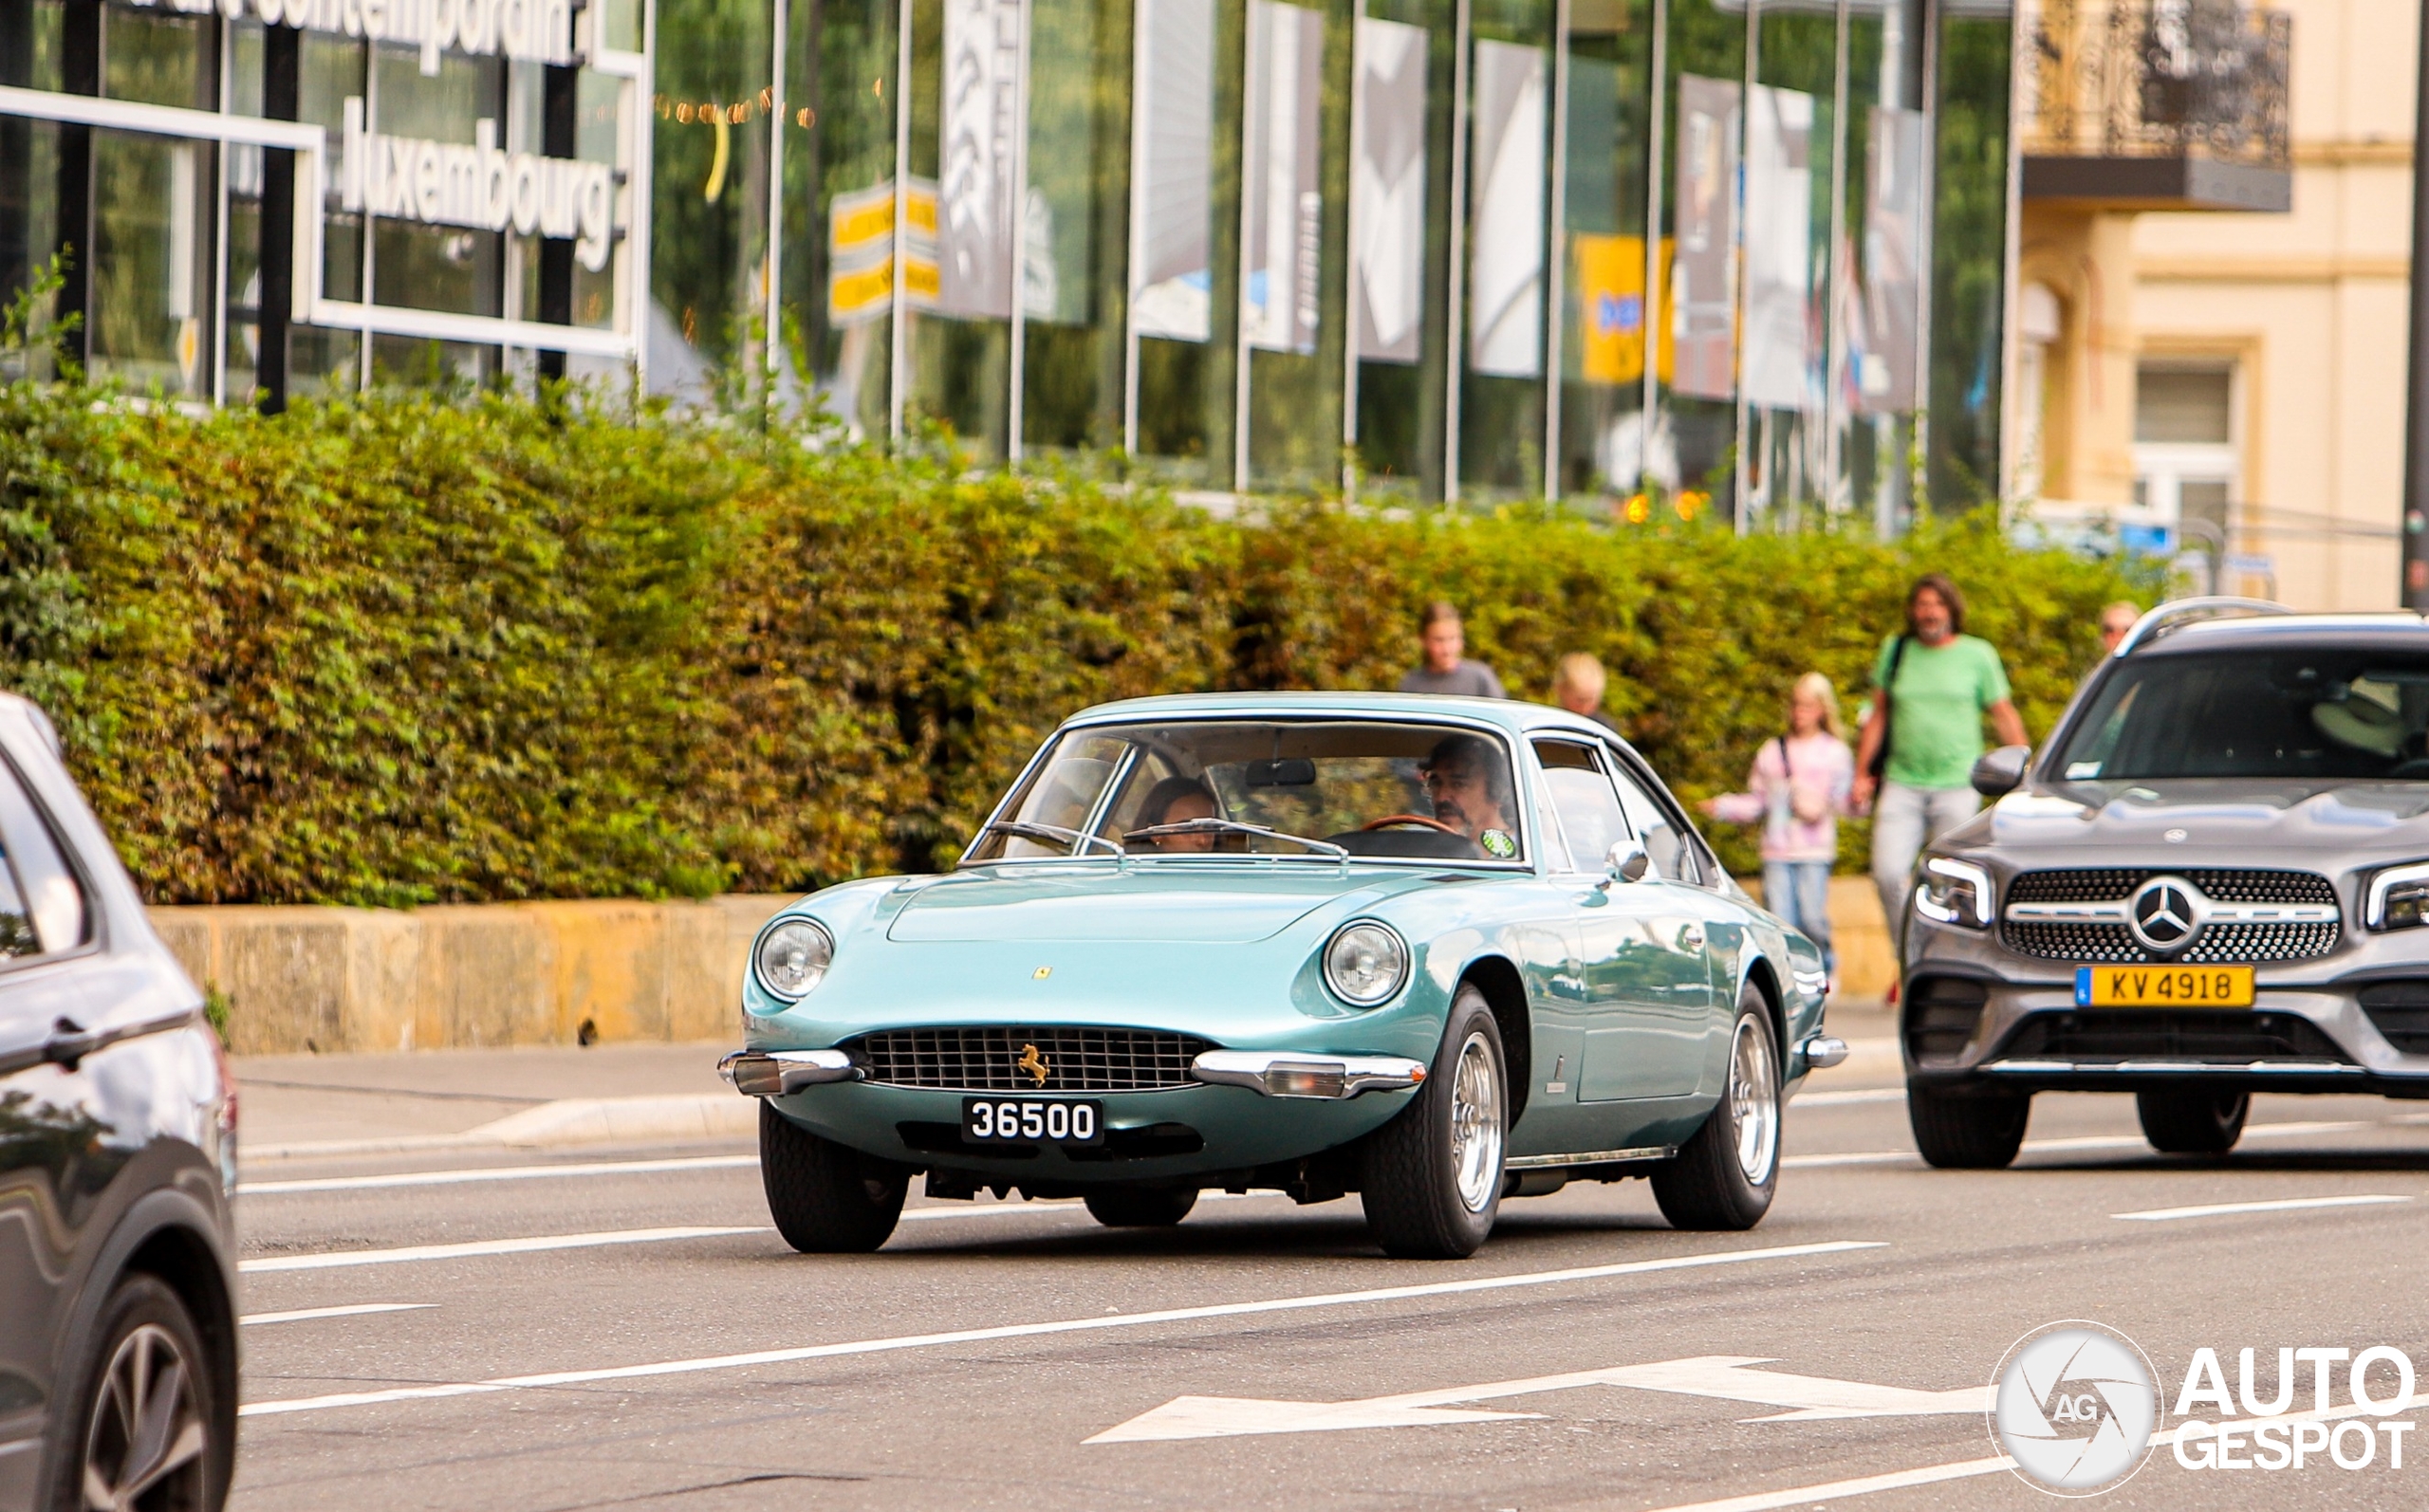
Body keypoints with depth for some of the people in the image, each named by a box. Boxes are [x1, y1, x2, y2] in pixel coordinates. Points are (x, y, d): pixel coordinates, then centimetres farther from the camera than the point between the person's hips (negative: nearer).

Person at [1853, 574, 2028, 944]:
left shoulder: (1978, 654, 5)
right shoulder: (1896, 651, 11)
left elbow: (2005, 717, 8)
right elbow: (1879, 715, 17)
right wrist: (1861, 774, 12)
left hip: (1958, 786, -2)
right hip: (1902, 785, 2)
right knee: (1887, 874, -11)